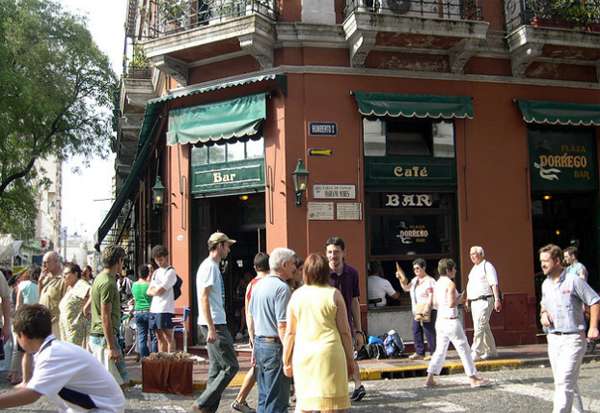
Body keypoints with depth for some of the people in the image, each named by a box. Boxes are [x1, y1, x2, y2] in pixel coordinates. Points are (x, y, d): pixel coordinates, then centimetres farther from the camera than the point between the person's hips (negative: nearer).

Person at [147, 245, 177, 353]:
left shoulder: (170, 272, -5)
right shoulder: (156, 272, 19)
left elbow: (160, 290, -12)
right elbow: (149, 291, 14)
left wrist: (153, 290, 6)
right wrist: (156, 290, -4)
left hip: (165, 309, -8)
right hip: (154, 308, 8)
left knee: (168, 337, -5)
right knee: (160, 338, 11)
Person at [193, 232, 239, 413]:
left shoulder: (213, 266, 17)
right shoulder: (209, 267, -13)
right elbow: (203, 298, -20)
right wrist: (211, 328, -23)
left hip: (216, 323, 10)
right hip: (215, 324, -10)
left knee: (216, 367, 11)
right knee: (230, 366, -8)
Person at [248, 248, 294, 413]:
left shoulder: (258, 285, 12)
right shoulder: (282, 288, -15)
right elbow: (282, 326, -20)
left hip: (259, 344, 9)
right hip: (275, 346, -8)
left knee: (264, 398, 17)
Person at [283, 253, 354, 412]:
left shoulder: (296, 295, 4)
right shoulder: (334, 294, -3)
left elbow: (290, 332, 6)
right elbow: (344, 331, -3)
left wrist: (286, 361, 15)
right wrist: (349, 358, 7)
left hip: (303, 355, 3)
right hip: (328, 353, -3)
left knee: (304, 400, 14)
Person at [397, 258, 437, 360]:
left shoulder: (429, 280, -9)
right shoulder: (415, 280, 16)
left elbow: (431, 296, -15)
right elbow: (406, 288, 24)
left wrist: (426, 309, -22)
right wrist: (401, 279, 8)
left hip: (427, 310, -9)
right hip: (416, 311, 9)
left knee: (429, 331, -6)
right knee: (416, 331, 8)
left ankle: (433, 353, 2)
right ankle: (419, 353, 15)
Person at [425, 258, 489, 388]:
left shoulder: (437, 284, 10)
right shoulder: (450, 284, -14)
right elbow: (451, 304, -23)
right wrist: (459, 300, -3)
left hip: (440, 320, 8)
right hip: (451, 321, -8)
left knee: (440, 350, 14)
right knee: (464, 349, 2)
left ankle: (430, 379, 11)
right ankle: (473, 379, 8)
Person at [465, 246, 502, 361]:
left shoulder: (487, 266, -8)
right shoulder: (474, 268, 19)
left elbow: (494, 284, -15)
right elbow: (470, 286, 23)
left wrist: (497, 300, -22)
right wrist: (467, 301, 21)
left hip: (484, 301, -9)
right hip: (474, 302, 9)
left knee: (479, 327, -12)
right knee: (484, 327, 14)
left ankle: (475, 353, -12)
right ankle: (491, 351, 23)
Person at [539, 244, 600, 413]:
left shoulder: (573, 281, -11)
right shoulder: (545, 284, 9)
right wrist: (543, 313, 4)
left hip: (572, 338, -7)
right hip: (553, 339, 7)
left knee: (564, 382, -13)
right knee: (567, 382, 15)